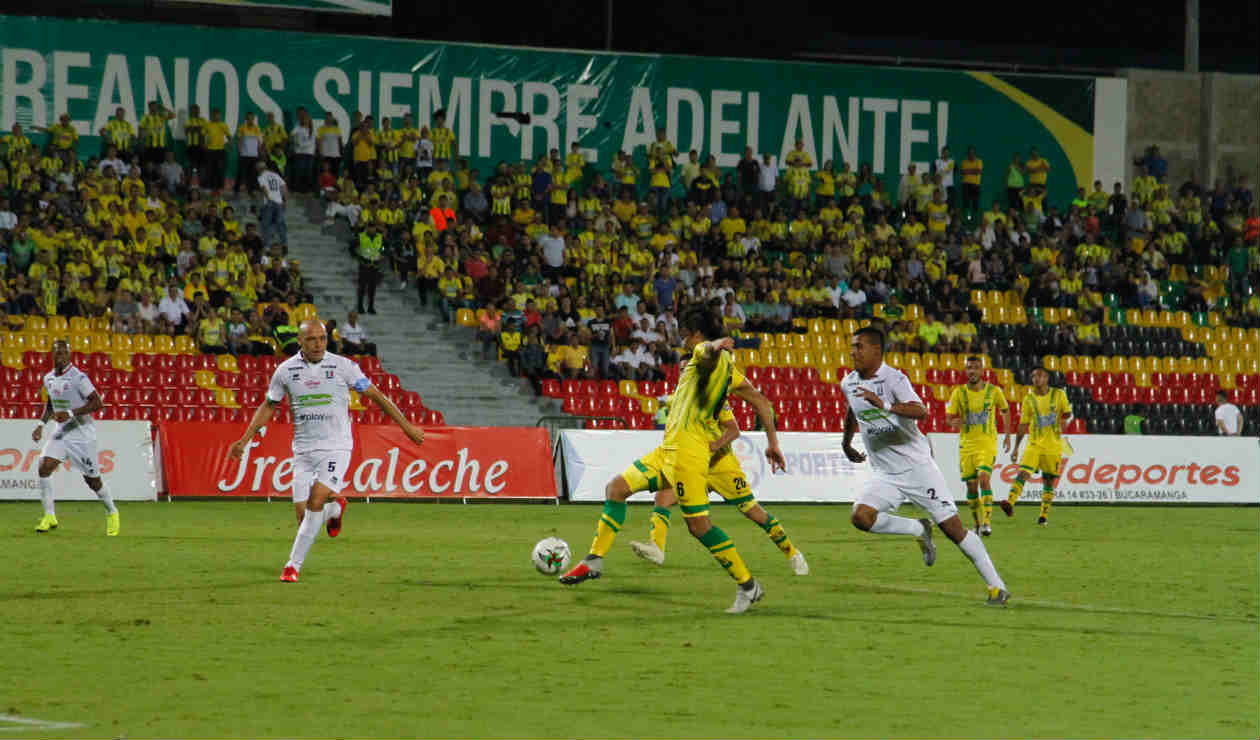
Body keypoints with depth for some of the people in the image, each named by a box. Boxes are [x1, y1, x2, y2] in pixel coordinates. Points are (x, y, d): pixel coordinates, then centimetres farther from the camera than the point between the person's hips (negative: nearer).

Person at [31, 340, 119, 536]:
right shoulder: (48, 378, 6)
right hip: (61, 432, 6)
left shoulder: (78, 378, -17)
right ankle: (49, 516, -6)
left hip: (82, 434, -6)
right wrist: (41, 424, 11)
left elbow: (97, 402, -20)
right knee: (44, 467, -14)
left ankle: (112, 513, 27)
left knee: (92, 480, 2)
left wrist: (71, 414, -27)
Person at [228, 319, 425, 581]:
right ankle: (335, 507, 33)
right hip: (303, 449, 3)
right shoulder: (286, 370, 2)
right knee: (303, 513, -4)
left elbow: (376, 396, 5)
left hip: (336, 446, -3)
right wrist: (245, 439, 10)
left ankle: (294, 564, -13)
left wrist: (406, 427, 6)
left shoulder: (343, 366, -4)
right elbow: (268, 406, 16)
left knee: (316, 499, -22)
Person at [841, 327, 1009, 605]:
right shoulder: (849, 384, 6)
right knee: (860, 516, -21)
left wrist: (884, 405, -46)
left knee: (953, 528, -7)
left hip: (917, 465, -5)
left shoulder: (893, 378, -15)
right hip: (884, 475, 5)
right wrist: (846, 444, 41)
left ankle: (997, 586, 3)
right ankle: (919, 531, 3)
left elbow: (920, 411, -33)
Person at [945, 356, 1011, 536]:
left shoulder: (994, 391, -1)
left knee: (984, 478, -20)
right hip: (967, 443, 2)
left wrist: (1007, 436, 14)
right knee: (971, 485, 4)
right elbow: (949, 418, 4)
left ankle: (987, 521, -20)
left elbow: (1005, 411, 16)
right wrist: (955, 422, -21)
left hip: (987, 442, -2)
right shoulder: (959, 393, 1)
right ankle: (978, 522, 20)